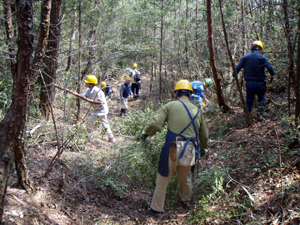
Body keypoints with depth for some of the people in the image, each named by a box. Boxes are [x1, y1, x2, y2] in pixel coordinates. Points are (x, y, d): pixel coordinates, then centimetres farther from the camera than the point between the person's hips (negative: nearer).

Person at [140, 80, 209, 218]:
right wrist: (203, 148, 40)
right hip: (190, 149, 4)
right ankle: (186, 201, 50)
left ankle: (156, 209, 21)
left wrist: (145, 133, 9)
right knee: (185, 177, 28)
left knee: (163, 178, 11)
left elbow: (155, 124, -11)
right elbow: (204, 135, 21)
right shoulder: (197, 110, 13)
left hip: (173, 148, -4)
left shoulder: (170, 106, -1)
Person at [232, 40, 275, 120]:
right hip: (260, 83, -2)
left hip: (249, 83, 2)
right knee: (262, 99, 17)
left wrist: (233, 76, 13)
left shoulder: (245, 57, 1)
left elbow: (237, 68, -1)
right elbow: (270, 68, -11)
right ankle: (259, 114, 9)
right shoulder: (262, 57, -5)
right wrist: (272, 75, 8)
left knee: (249, 100, 15)